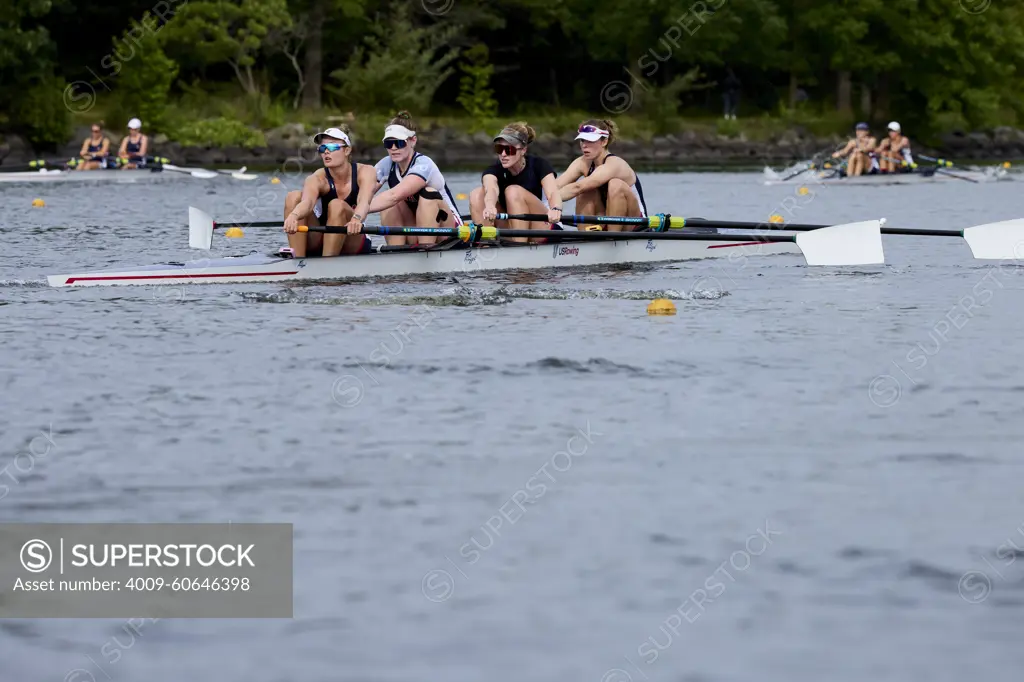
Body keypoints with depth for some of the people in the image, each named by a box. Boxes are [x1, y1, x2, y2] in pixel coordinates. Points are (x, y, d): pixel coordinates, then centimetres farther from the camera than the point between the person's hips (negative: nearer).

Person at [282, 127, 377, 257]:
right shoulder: (317, 178, -11)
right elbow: (307, 202, -34)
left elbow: (364, 202, -33)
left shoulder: (365, 172, -11)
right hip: (319, 244, 2)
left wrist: (356, 219, -58)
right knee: (293, 197, -21)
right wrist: (293, 216, -60)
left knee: (337, 206, -31)